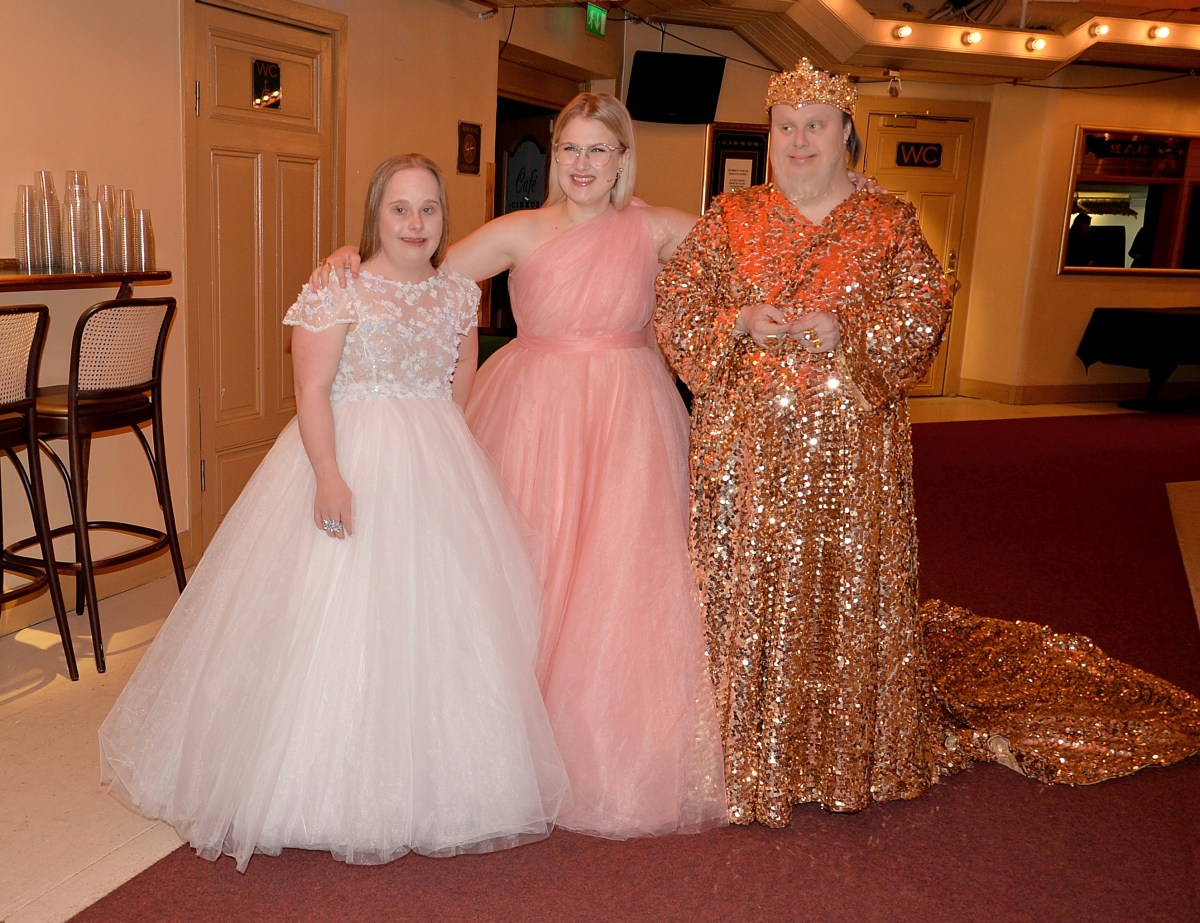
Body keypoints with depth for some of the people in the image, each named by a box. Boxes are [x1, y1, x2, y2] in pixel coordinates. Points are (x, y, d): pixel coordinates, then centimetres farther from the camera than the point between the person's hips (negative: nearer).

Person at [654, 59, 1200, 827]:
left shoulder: (890, 224, 8)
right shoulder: (730, 219, 10)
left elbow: (925, 312, -2)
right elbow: (676, 308, 5)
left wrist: (847, 333, -17)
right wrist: (740, 324, -13)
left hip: (851, 448, -1)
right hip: (748, 444, 1)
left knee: (849, 592, 3)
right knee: (743, 593, 3)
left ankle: (851, 758, 23)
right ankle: (748, 757, 18)